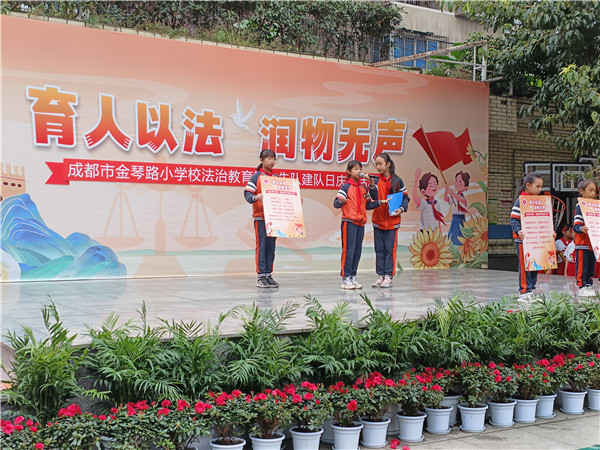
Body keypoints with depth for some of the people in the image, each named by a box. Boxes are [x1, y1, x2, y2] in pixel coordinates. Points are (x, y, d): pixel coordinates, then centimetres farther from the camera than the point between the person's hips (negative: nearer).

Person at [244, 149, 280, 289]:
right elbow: (247, 194, -9)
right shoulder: (256, 177, -3)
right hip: (260, 217, -5)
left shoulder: (277, 178, 12)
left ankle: (268, 275, 13)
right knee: (261, 246, -4)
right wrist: (255, 197, -28)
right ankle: (261, 276, 0)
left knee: (271, 247, 7)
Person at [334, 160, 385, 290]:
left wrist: (380, 202, 7)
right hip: (349, 222, -6)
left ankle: (353, 277, 14)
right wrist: (341, 201, -30)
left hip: (360, 223, 6)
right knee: (348, 250, -6)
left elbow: (368, 205, 19)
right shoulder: (346, 187, -4)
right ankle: (345, 278, -3)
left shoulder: (364, 188, 14)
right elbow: (336, 203, -9)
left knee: (357, 251, 7)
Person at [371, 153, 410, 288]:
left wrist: (401, 209, -11)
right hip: (378, 220, 2)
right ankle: (380, 276, 13)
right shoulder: (376, 180, 2)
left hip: (392, 220, -2)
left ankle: (389, 276, 3)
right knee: (379, 249, 7)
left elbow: (405, 197, 5)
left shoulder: (397, 181, -1)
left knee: (390, 249, -1)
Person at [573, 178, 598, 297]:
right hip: (582, 242, -8)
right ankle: (582, 287, 1)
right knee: (582, 266, -4)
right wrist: (581, 229, -35)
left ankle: (588, 285, 20)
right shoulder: (580, 206, -10)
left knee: (591, 265, 12)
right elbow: (576, 225, -16)